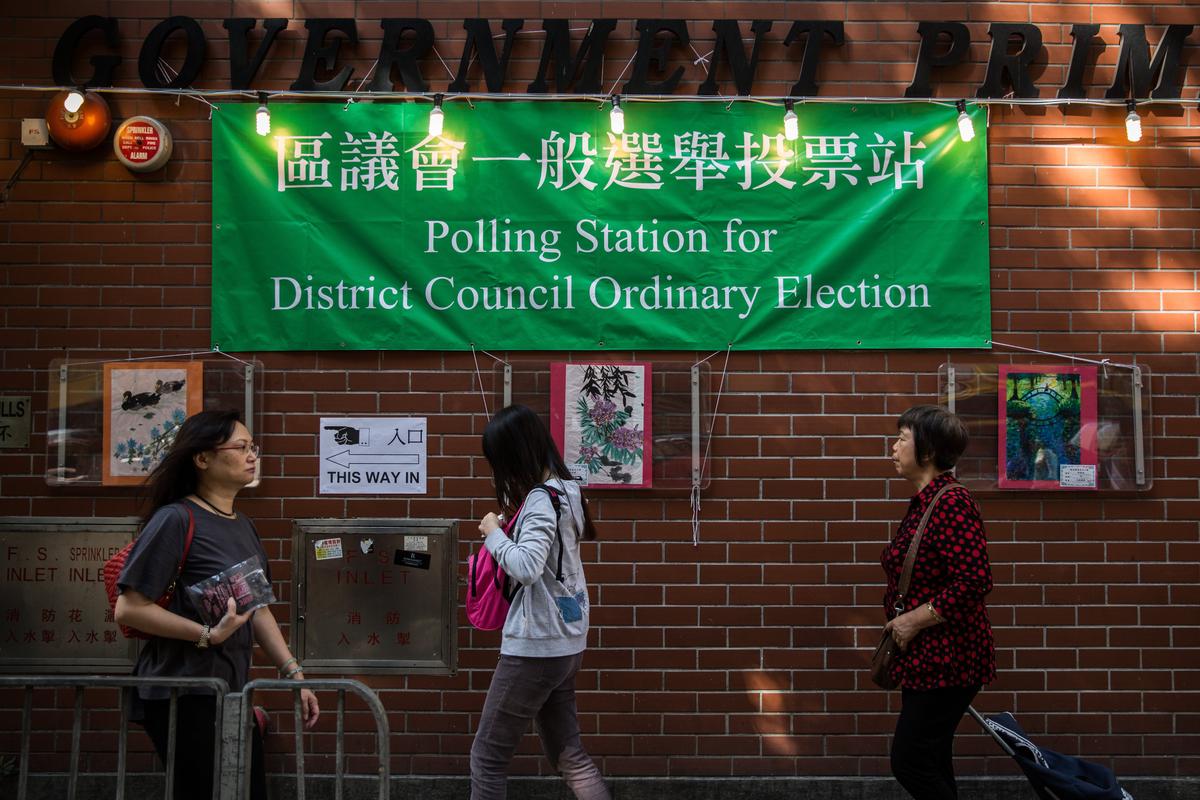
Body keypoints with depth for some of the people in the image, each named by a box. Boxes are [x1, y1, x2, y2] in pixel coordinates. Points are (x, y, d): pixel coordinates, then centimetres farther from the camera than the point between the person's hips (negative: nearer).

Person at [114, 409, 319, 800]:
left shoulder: (243, 526, 12)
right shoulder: (175, 520, -13)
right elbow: (128, 609, -17)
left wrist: (294, 674, 9)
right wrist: (208, 634, -23)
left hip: (230, 692, 8)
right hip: (182, 694, -8)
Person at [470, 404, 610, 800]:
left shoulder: (541, 501, -19)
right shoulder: (562, 491, 9)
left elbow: (526, 568, -31)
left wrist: (494, 534, -15)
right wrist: (510, 527, 8)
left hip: (535, 647, -9)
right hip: (564, 645, 9)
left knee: (487, 756, 2)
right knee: (568, 755, 13)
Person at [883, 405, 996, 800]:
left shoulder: (952, 502, -19)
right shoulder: (923, 501, 11)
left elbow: (974, 581, -26)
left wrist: (915, 619, -19)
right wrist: (901, 622, 13)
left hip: (946, 659, -10)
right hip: (926, 658, 10)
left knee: (910, 763, -6)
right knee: (930, 764, 14)